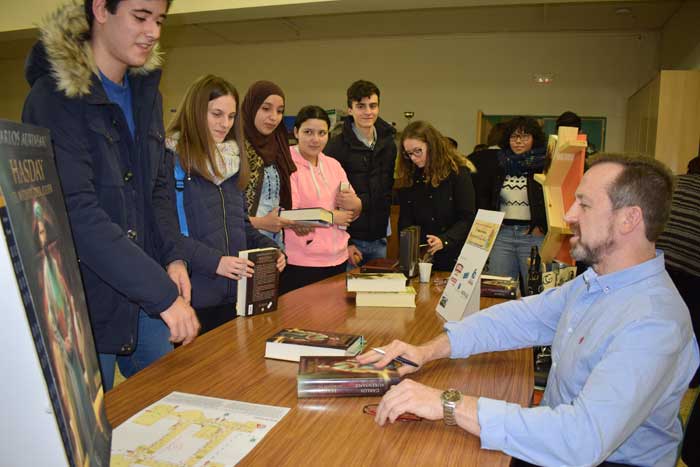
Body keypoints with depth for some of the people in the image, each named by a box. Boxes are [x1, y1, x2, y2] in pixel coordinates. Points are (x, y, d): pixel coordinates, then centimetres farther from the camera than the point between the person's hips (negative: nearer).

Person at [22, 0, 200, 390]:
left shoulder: (147, 93, 8)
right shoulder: (57, 97, -15)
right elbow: (77, 212, -23)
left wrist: (173, 257, -2)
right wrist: (163, 295, -25)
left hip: (145, 296, 7)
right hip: (85, 299, -6)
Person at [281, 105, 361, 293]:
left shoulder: (333, 165, 11)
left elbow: (352, 214, 15)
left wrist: (355, 205, -8)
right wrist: (332, 216, -8)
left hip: (338, 260, 6)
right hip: (300, 264, -6)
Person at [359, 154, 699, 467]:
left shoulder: (652, 325, -29)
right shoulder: (595, 280, 1)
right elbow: (523, 317, 2)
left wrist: (450, 405, -38)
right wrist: (430, 350, -10)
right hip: (556, 436, 7)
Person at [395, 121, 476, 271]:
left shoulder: (457, 172, -6)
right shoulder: (407, 177, 5)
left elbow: (467, 219, -10)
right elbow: (405, 221, 4)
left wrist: (444, 240, -25)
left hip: (453, 258, -3)